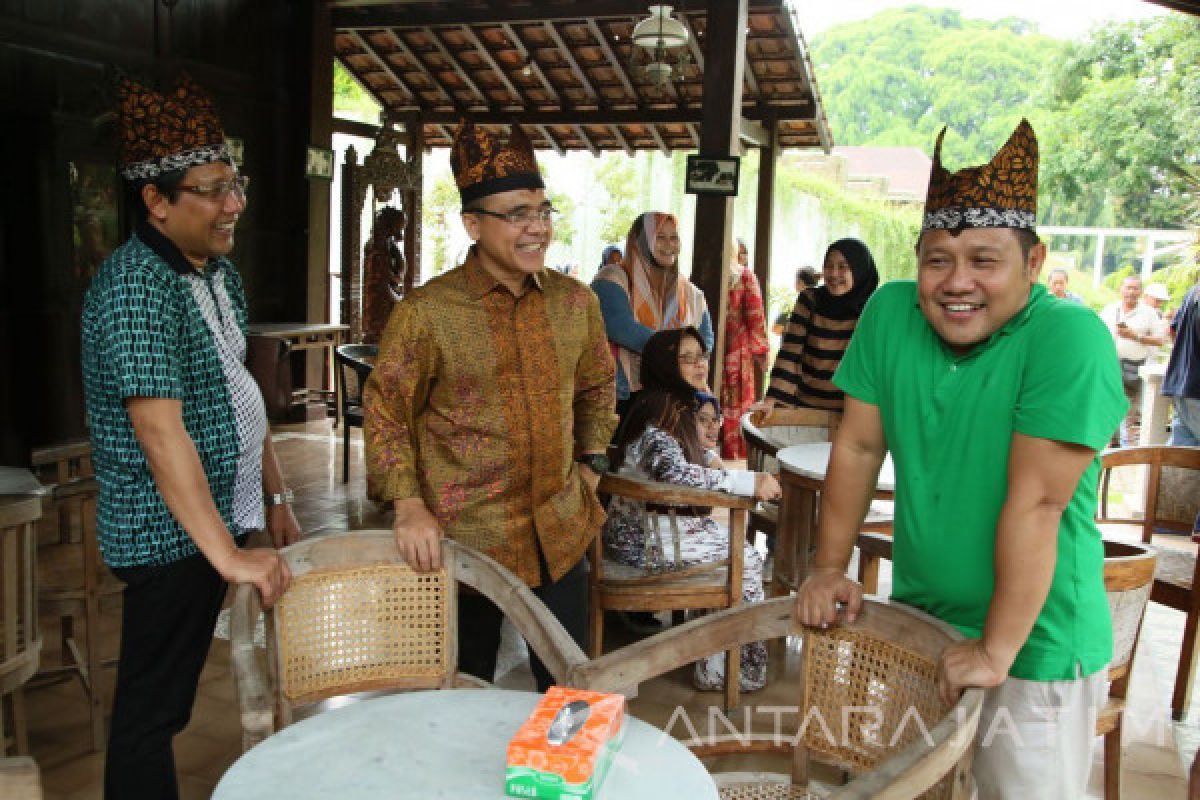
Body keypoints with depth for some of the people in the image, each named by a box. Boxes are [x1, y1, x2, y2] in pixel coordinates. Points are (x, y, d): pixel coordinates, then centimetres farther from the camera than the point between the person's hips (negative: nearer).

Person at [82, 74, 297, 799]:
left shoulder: (219, 272, 9)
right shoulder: (136, 285, -20)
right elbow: (160, 429, -27)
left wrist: (276, 498, 14)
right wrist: (227, 554, -28)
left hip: (215, 521, 8)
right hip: (170, 535, -8)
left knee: (171, 698, 21)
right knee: (151, 712, 6)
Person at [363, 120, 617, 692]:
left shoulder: (576, 302, 2)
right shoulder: (426, 311, -12)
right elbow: (384, 408, -5)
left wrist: (591, 462, 10)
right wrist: (408, 505, -14)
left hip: (559, 533, 4)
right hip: (463, 538, -3)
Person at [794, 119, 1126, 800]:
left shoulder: (1070, 337, -22)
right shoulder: (890, 314, -6)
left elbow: (1035, 502, -24)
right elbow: (859, 448, 0)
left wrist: (997, 649, -22)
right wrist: (830, 567, 0)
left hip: (1036, 647, -5)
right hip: (916, 618, 5)